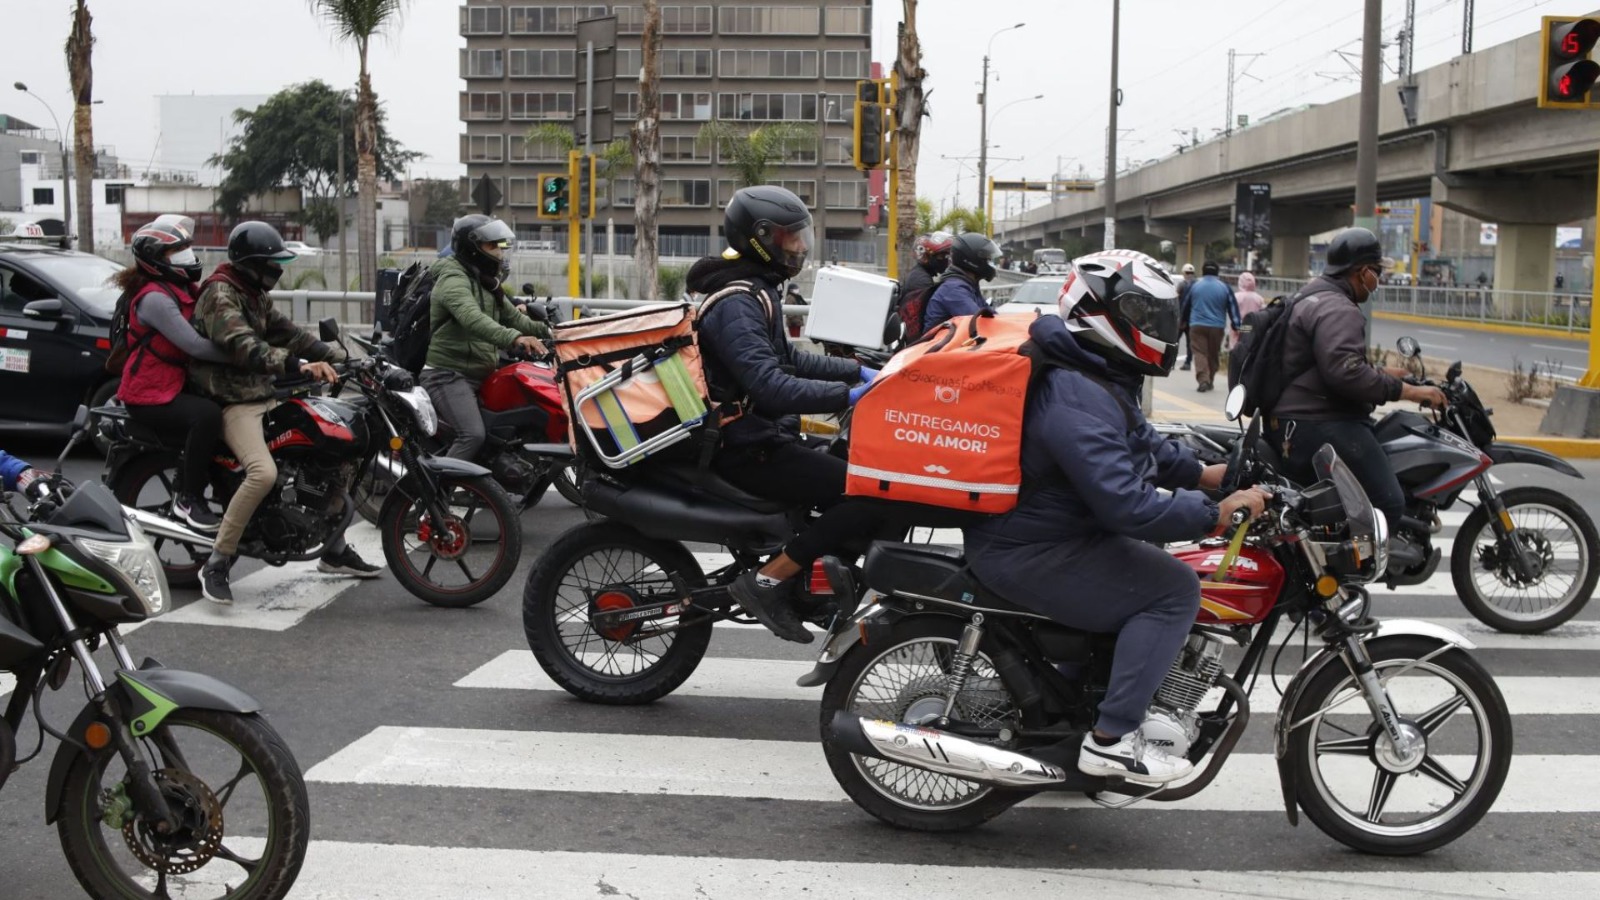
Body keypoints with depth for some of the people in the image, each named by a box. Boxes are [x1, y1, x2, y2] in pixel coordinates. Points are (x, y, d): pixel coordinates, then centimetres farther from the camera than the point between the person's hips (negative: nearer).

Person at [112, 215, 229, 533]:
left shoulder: (184, 289, 12)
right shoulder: (154, 298, -18)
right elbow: (195, 345, -28)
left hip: (177, 386, 10)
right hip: (150, 397, -10)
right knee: (208, 415, -32)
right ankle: (188, 498, -20)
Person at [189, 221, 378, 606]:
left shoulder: (255, 295, 16)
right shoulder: (220, 295, -15)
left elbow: (286, 332, 16)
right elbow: (243, 348, -29)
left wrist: (341, 356, 1)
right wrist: (299, 365, -42)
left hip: (264, 395, 10)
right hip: (234, 402, -10)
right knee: (263, 472, -33)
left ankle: (334, 550, 20)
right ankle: (216, 565, -22)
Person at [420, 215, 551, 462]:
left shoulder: (485, 282, 19)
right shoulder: (453, 279, -14)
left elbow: (513, 317, 20)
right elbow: (472, 318, -33)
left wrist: (546, 330, 1)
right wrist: (514, 338, -47)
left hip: (481, 375, 10)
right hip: (449, 375, -10)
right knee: (473, 435, -27)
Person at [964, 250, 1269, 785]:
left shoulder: (1100, 378, 10)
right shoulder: (1078, 399, -26)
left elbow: (1140, 442, 24)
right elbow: (1125, 504, -32)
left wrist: (1205, 474, 12)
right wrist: (1216, 516, -26)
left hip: (1053, 531, 11)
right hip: (1029, 554, -11)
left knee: (1154, 556, 25)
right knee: (1174, 588, -15)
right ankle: (1111, 738, -14)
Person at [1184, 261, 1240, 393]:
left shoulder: (1194, 286, 3)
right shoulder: (1225, 288, 2)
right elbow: (1233, 308, 3)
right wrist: (1236, 326, 7)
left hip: (1197, 325, -1)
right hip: (1217, 327, 1)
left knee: (1200, 353, -4)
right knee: (1213, 354, 13)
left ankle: (1203, 379, -21)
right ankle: (1210, 381, 20)